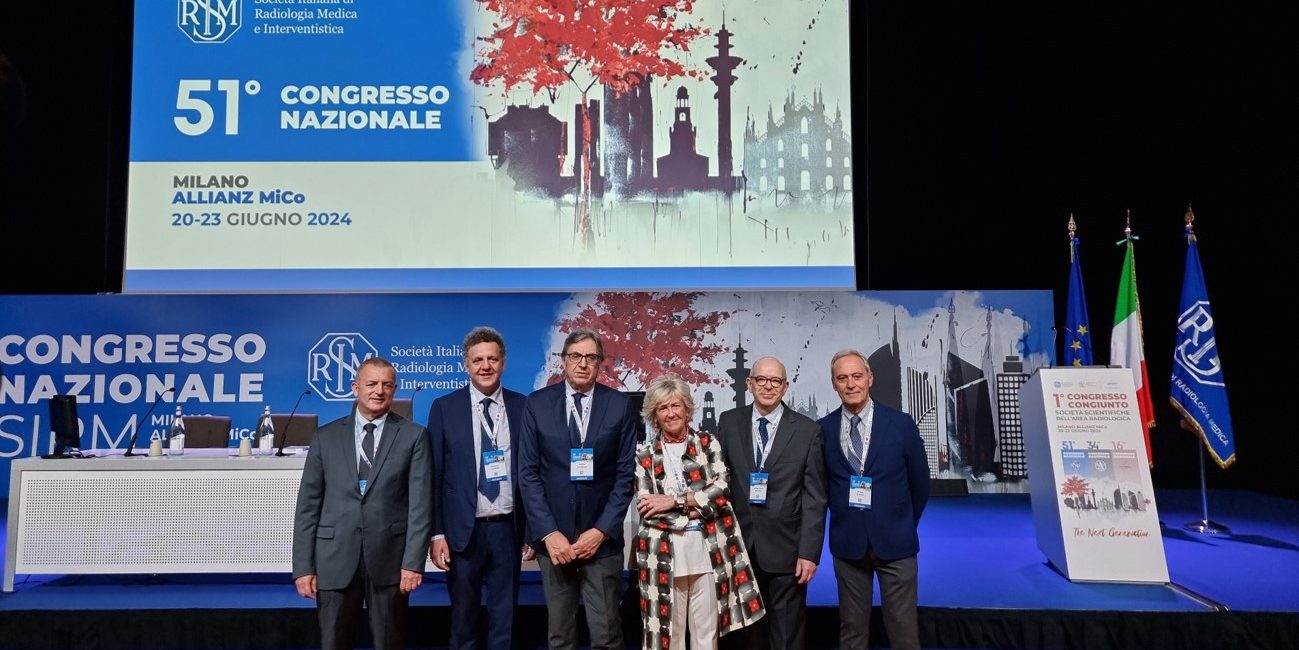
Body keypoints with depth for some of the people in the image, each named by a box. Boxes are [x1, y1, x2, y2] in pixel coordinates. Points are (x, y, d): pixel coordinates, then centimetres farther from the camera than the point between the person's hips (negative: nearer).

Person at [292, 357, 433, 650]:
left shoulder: (414, 436, 1)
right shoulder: (326, 437, 6)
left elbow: (420, 504, -4)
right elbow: (308, 505, 5)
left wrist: (413, 561, -10)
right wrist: (303, 566, -1)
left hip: (390, 558, -1)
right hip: (335, 558, 1)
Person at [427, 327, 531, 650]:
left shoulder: (522, 406, 2)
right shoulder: (444, 407, -1)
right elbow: (434, 474, -1)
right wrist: (436, 533, -5)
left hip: (508, 529, 1)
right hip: (463, 530, -1)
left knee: (504, 619, 11)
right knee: (463, 618, 12)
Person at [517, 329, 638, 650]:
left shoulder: (620, 405, 0)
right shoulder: (537, 403, 1)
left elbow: (625, 475, -1)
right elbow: (528, 473, -1)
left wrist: (601, 531, -10)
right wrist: (548, 532, -9)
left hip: (602, 537, -1)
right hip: (552, 535, 1)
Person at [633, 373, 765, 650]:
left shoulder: (708, 443, 6)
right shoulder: (645, 456, 5)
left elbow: (721, 489, -6)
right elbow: (646, 511, -3)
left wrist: (674, 500, -13)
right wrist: (698, 509, -10)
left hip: (708, 550, 0)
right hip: (664, 555, 0)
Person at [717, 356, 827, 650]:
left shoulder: (807, 430, -3)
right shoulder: (729, 422, 3)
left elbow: (814, 497, -5)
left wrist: (809, 552, -10)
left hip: (786, 548, -2)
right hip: (740, 545, 2)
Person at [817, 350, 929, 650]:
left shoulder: (901, 424, -5)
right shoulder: (824, 429, -2)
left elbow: (919, 482, 7)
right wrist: (844, 518, 11)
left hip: (894, 542, -1)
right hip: (848, 543, 1)